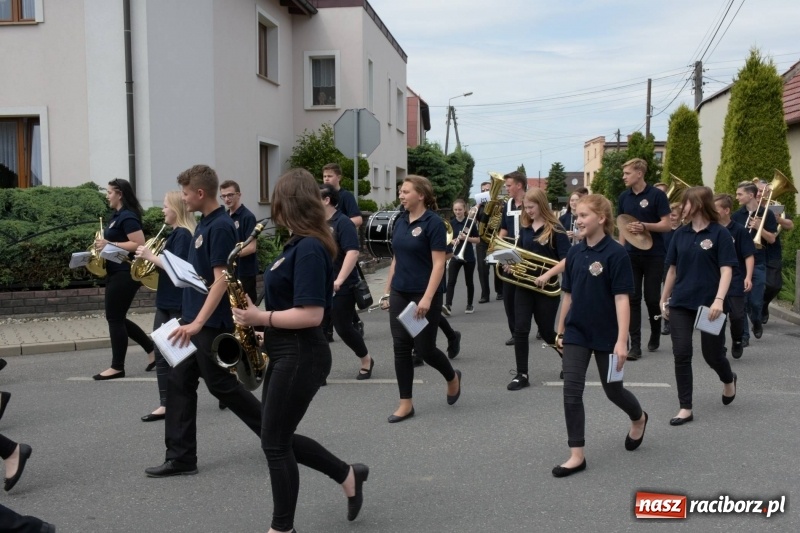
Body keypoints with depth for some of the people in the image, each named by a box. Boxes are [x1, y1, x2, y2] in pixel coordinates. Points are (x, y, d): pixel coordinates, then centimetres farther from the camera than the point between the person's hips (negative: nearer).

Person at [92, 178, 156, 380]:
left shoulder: (128, 217, -15)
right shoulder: (117, 216, 15)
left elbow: (139, 244, -23)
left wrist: (109, 245, -23)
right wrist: (103, 244, 6)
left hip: (125, 274, -11)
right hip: (117, 273, 11)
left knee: (115, 318, -4)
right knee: (116, 318, 13)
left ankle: (117, 367, 5)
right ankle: (151, 349, 21)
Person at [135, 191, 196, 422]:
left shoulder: (183, 234, -15)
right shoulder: (174, 234, 15)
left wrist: (151, 256, -17)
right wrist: (152, 256, 3)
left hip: (179, 304, -10)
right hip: (165, 302, 10)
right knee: (162, 355, 8)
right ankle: (165, 404, 12)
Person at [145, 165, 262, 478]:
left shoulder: (221, 226, -18)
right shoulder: (204, 224, 11)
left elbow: (221, 279, -25)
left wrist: (198, 322, -29)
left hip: (212, 322, -10)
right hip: (194, 319, 10)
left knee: (222, 385, 1)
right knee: (179, 384, 8)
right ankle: (181, 458, 13)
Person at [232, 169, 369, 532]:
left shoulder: (309, 249, -20)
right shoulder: (300, 244, 10)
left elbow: (311, 314, -26)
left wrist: (260, 318, -17)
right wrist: (261, 320, 6)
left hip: (301, 356, -10)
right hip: (286, 353, 10)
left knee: (274, 442, 2)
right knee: (279, 438, 16)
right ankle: (348, 475, 30)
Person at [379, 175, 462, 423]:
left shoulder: (433, 222, -12)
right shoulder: (400, 221, 8)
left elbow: (438, 264, -16)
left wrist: (427, 298, -23)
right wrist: (387, 291, 14)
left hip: (424, 296, -6)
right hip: (400, 294, 6)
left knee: (424, 348, 1)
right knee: (401, 347, 5)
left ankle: (452, 378, 31)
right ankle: (406, 403, 13)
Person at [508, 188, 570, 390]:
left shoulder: (555, 230, -10)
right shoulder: (524, 228, 7)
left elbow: (566, 260, -16)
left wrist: (547, 275, -26)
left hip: (546, 288, -5)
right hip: (524, 285, 5)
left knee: (546, 331, 7)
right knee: (520, 329, -4)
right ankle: (522, 375, 4)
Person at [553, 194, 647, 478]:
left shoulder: (616, 253, -15)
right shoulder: (574, 252, 2)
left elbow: (622, 298, -18)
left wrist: (622, 340, -22)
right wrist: (561, 330, 13)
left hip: (606, 335, -4)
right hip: (576, 333, 4)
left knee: (613, 390, 13)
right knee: (571, 391, -3)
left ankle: (639, 419, 46)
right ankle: (576, 455, 5)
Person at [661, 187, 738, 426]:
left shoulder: (719, 233, -8)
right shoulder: (680, 234, 5)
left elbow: (726, 270, -12)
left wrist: (719, 300, -24)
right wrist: (664, 299, 15)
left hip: (708, 303, -4)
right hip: (680, 303, 4)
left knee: (712, 354, 9)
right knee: (681, 355, -1)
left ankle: (729, 380, 43)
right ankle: (686, 408, 7)